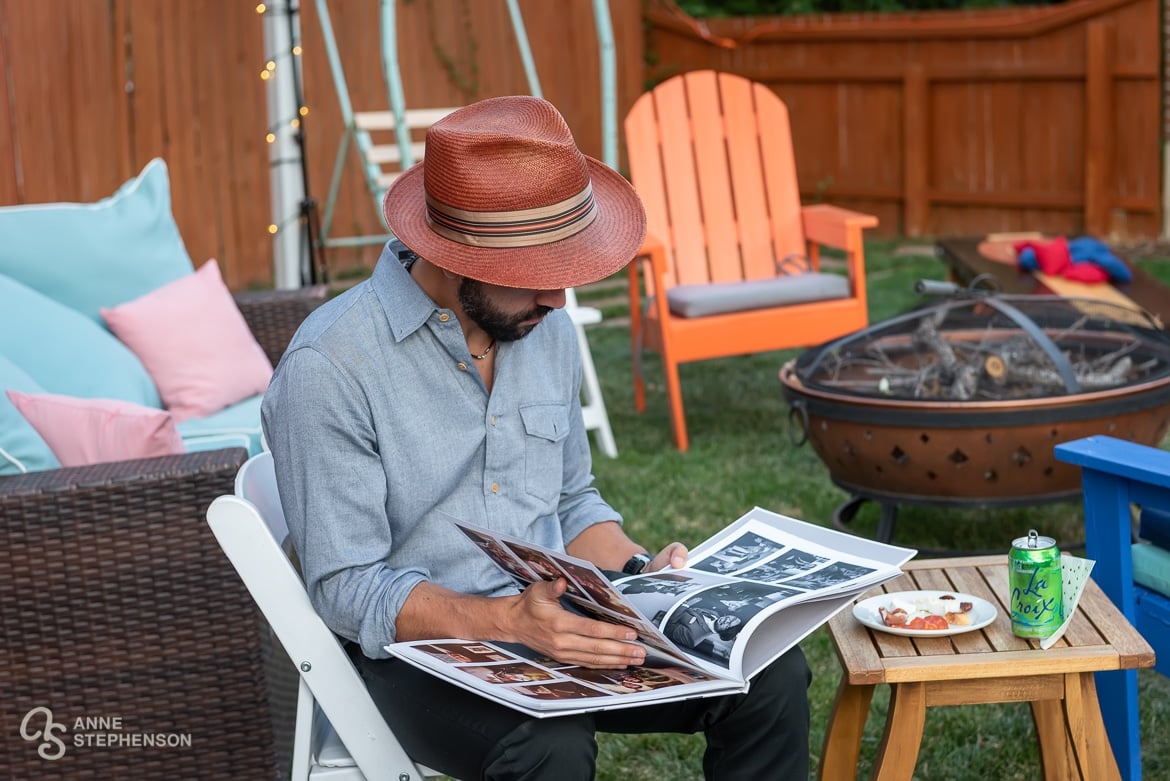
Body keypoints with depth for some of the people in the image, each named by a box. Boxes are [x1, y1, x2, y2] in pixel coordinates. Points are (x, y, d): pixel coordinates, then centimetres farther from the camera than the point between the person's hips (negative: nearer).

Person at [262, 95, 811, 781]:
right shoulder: (328, 368, -17)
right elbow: (350, 589, -18)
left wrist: (638, 572, -2)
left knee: (771, 676, -14)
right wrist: (508, 619, -31)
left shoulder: (548, 330, 6)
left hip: (555, 618, 6)